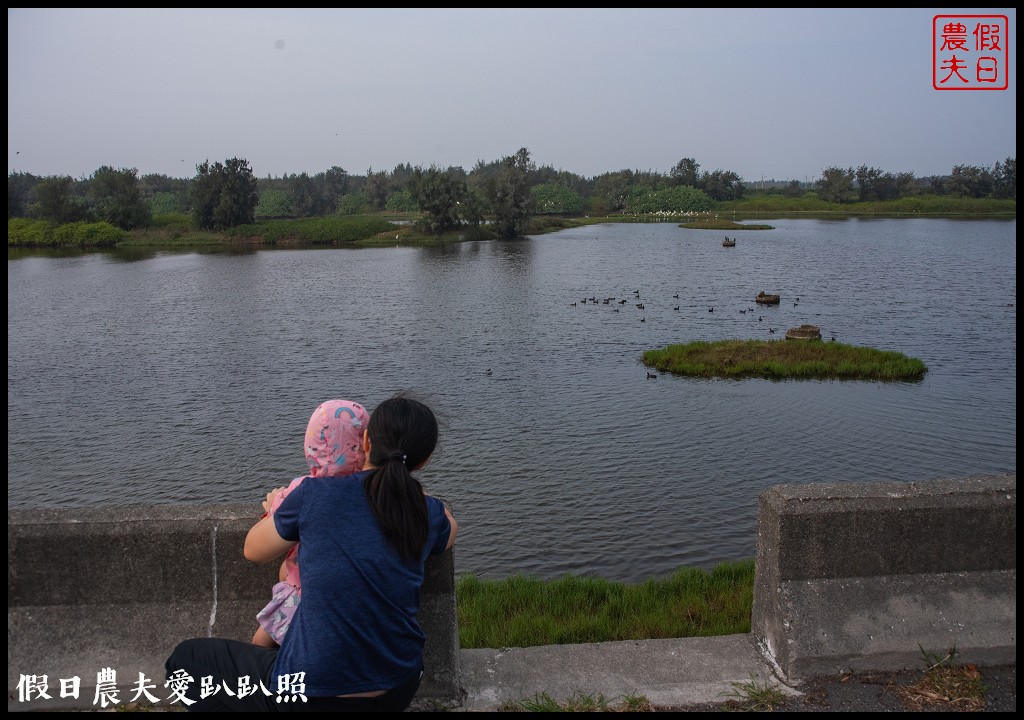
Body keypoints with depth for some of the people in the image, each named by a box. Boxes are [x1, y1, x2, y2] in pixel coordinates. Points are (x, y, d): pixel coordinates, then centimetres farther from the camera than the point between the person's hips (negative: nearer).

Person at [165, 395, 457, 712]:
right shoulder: (430, 513, -7)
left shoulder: (315, 493, -14)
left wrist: (278, 507, 23)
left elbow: (254, 551, 5)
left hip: (316, 697, -5)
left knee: (185, 659, 19)